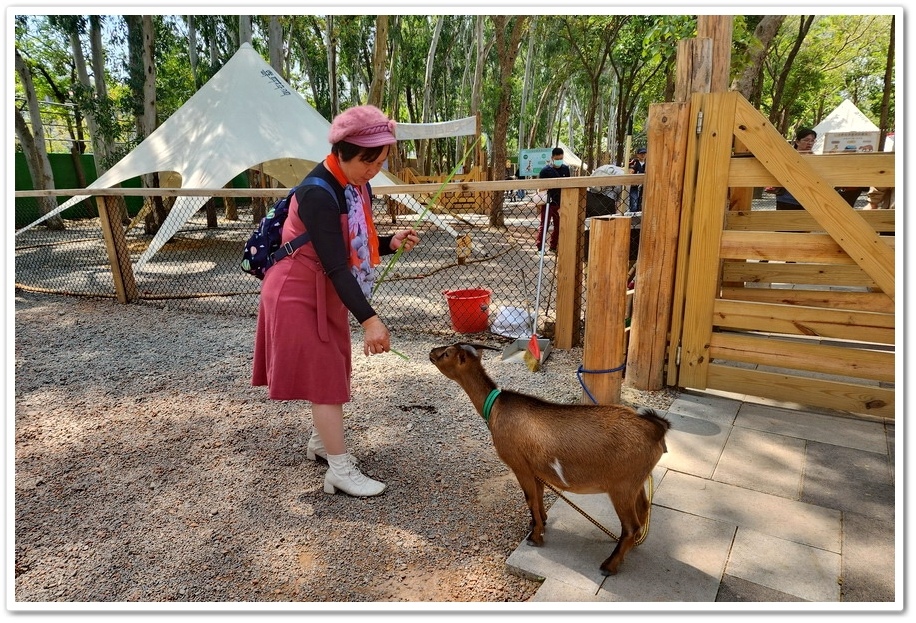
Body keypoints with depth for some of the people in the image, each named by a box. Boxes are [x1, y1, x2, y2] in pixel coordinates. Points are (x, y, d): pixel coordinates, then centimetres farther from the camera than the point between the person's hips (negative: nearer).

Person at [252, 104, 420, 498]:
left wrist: (391, 243, -11)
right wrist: (368, 319, -38)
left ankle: (320, 442, 36)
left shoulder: (357, 185, 1)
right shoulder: (318, 193, -27)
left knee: (332, 371, 17)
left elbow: (356, 246, 8)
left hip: (326, 291, 9)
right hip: (299, 293, -9)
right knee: (324, 376, -4)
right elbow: (335, 265, -33)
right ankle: (340, 471, 7)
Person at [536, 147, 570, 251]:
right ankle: (540, 246, 3)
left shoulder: (565, 169, 8)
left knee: (558, 225, 9)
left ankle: (553, 246, 20)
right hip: (548, 202, -5)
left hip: (560, 203, 5)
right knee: (544, 225, -3)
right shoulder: (545, 170, -8)